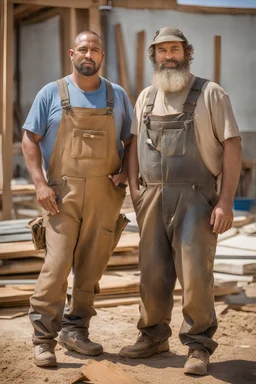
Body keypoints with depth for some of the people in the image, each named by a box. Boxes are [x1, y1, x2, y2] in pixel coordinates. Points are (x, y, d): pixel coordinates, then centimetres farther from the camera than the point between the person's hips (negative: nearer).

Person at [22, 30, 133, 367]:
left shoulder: (117, 96, 11)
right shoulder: (51, 93, 4)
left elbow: (131, 141, 17)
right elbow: (30, 140, 3)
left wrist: (124, 172, -2)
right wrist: (40, 183, -8)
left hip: (105, 195, 3)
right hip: (62, 193, -3)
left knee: (92, 269, 7)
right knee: (57, 264, -11)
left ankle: (76, 330, 21)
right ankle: (43, 338, -3)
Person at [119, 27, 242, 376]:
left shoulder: (210, 93, -1)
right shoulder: (146, 97, 15)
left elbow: (232, 146, -5)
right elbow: (134, 144, 20)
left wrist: (226, 201, -12)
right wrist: (134, 187, 5)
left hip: (195, 197, -4)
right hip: (152, 198, 5)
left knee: (195, 273, -8)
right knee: (153, 272, 9)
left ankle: (199, 346, 4)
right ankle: (153, 336, 25)